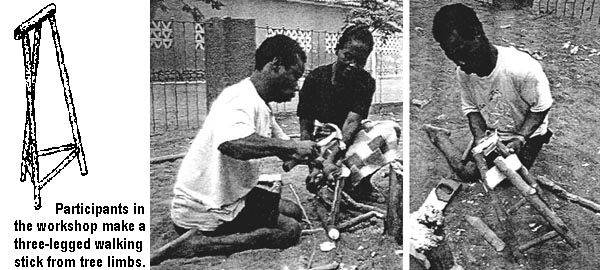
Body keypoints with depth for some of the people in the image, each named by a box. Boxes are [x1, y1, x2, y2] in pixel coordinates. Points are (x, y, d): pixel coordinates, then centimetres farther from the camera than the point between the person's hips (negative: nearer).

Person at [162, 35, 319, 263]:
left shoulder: (259, 105, 9)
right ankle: (196, 243, -9)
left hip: (232, 196, 10)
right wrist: (291, 146, -33)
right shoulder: (241, 98, -22)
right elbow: (232, 144, -44)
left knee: (293, 210, 19)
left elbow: (284, 148, 17)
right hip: (204, 214, -10)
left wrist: (313, 151, -3)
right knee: (290, 230, -8)